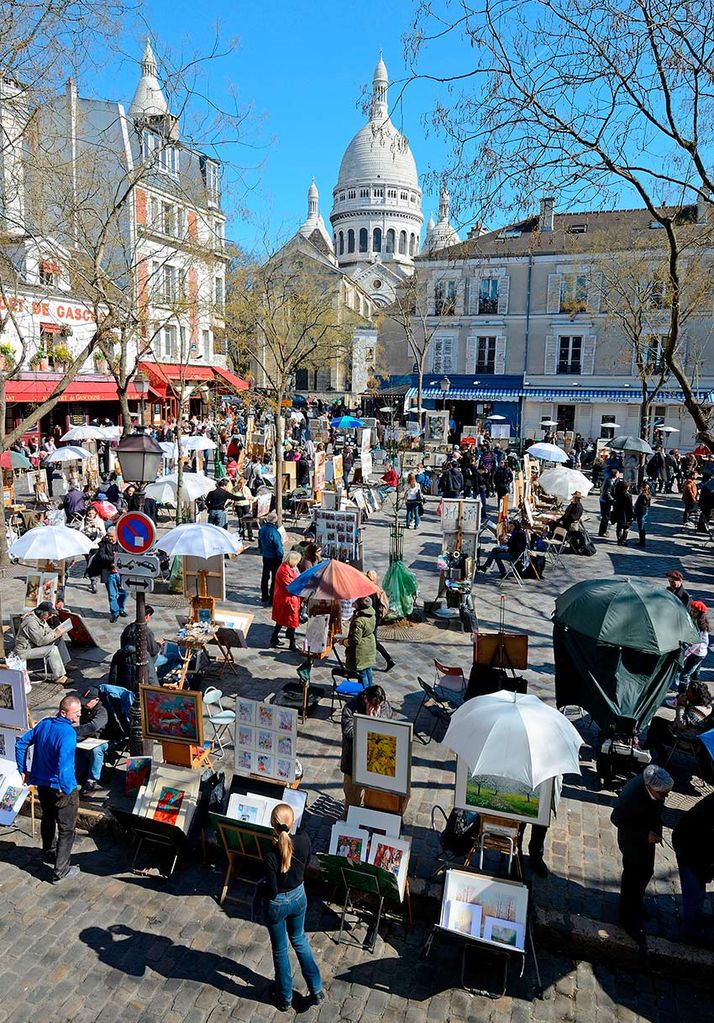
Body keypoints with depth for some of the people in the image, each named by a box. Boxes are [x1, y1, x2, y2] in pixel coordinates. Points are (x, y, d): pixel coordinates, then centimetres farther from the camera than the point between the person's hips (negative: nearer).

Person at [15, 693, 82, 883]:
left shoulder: (44, 724, -2)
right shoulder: (68, 733, -27)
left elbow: (21, 743, 7)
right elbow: (64, 764, -36)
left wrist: (23, 770, 14)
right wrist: (66, 789, -22)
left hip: (41, 784, 8)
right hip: (61, 789, -8)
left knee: (48, 819, 30)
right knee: (66, 829, 8)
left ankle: (48, 854, 50)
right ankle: (60, 872, 15)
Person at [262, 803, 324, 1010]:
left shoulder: (271, 855, -34)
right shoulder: (303, 840, -22)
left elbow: (272, 891, -23)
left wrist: (262, 887, -3)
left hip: (277, 904, -4)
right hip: (299, 897, 4)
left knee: (280, 949, 22)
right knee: (299, 940, 30)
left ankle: (285, 998, 42)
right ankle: (316, 990, 38)